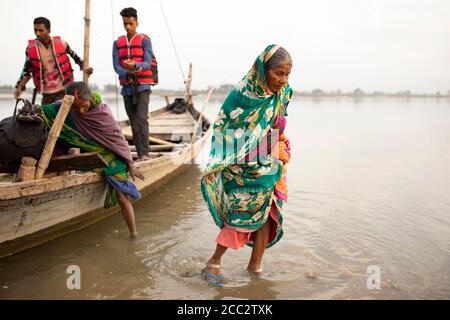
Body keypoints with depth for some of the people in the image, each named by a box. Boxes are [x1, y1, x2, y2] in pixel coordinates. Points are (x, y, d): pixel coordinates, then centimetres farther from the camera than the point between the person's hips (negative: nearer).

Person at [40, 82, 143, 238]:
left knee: (121, 197, -9)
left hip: (109, 157, -4)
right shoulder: (65, 108, -12)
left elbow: (117, 138, -14)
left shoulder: (103, 113, -20)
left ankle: (134, 234, 1)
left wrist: (130, 164, -11)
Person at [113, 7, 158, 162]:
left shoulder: (145, 40, -1)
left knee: (141, 119, -18)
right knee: (133, 122, 4)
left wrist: (134, 65, -34)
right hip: (127, 88, 4)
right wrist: (128, 73, -23)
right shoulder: (117, 43, 10)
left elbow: (148, 64, -12)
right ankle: (140, 154, 9)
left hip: (143, 87, -4)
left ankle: (144, 154, -19)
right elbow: (116, 66, -1)